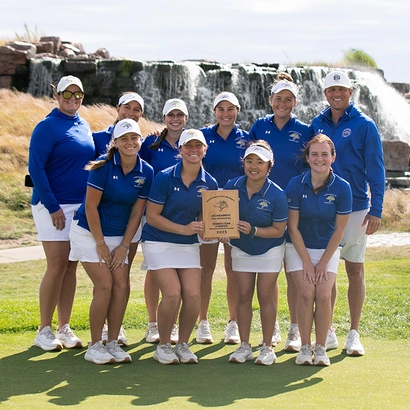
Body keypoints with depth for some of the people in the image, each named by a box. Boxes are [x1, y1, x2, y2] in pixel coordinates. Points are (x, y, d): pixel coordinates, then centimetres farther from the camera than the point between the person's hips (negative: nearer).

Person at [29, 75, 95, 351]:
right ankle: (44, 331, 2)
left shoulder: (84, 126, 12)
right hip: (53, 206, -6)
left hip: (81, 205, 7)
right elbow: (36, 168, -13)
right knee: (57, 266, -7)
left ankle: (64, 329, 13)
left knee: (71, 267, 7)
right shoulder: (48, 127, -9)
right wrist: (53, 207, -17)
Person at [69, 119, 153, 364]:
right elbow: (91, 207, -15)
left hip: (118, 236, 5)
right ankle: (94, 347, -3)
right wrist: (101, 244, -13)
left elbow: (137, 212, 1)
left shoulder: (146, 172, -4)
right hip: (90, 232, -4)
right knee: (105, 285, -13)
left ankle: (113, 344, 4)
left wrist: (124, 246, -3)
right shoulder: (103, 166, -17)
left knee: (122, 286, -6)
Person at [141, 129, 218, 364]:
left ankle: (183, 345, 11)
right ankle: (163, 345, 3)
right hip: (159, 243, -4)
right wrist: (184, 229, -20)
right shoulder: (165, 178, -11)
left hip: (189, 245, 4)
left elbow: (205, 219, 9)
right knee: (172, 293, -18)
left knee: (193, 294, -11)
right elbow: (152, 216, -11)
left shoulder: (209, 183, 0)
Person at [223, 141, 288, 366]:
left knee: (265, 295, -4)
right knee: (243, 295, 2)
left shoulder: (276, 194, -22)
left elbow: (279, 230, -15)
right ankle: (244, 346, 10)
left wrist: (253, 231, -28)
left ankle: (267, 347, 7)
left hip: (270, 249, -3)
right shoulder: (232, 186, -13)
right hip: (241, 249, 3)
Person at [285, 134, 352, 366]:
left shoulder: (342, 188, -13)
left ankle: (321, 348, -2)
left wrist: (323, 262, -8)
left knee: (324, 295, -16)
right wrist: (307, 262, -10)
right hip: (299, 247, 0)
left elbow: (339, 229, -6)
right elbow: (293, 227, -8)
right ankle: (305, 347, -3)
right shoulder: (296, 185, -13)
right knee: (307, 294, -16)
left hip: (328, 249, 0)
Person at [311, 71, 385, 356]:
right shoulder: (317, 125, 6)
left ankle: (354, 334, 10)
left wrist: (376, 210, -12)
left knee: (355, 269, 3)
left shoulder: (365, 126, -4)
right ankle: (327, 332, 13)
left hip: (355, 208, -3)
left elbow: (376, 170, -5)